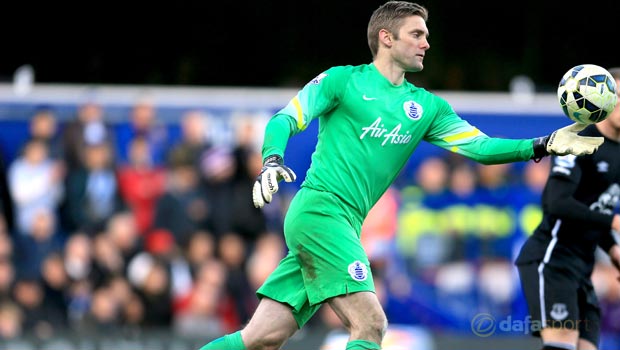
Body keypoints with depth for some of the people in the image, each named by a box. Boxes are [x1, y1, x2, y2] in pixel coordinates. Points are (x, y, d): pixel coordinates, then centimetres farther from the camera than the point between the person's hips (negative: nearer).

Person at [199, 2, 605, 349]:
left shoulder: (427, 107, 17)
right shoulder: (343, 80, 1)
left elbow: (478, 145, 9)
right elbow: (284, 120, -2)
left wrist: (542, 146, -3)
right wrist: (272, 160, -23)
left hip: (346, 224, 6)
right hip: (319, 208, -6)